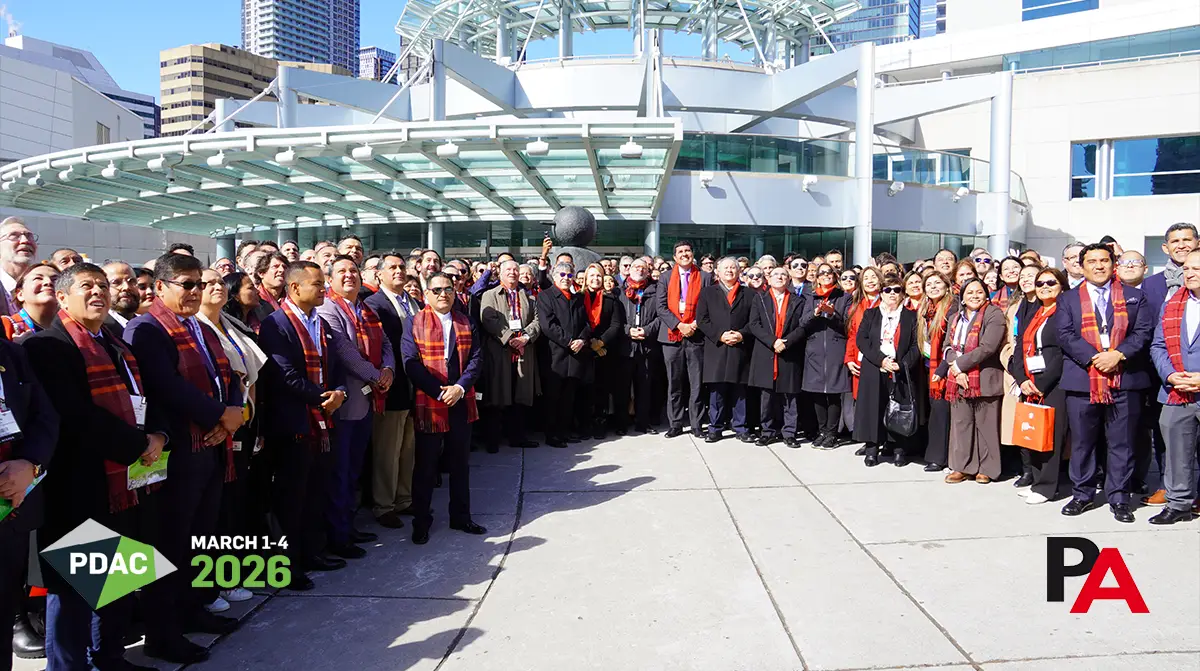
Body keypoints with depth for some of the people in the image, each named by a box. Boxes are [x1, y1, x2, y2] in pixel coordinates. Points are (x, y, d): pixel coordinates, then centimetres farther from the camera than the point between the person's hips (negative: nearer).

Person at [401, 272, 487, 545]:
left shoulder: (465, 323, 9)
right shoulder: (415, 323, -3)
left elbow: (476, 358, 3)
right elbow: (411, 363, -10)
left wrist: (460, 387, -12)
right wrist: (440, 392, -16)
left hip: (461, 403, 4)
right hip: (428, 404, -4)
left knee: (459, 463, 14)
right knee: (425, 466, 7)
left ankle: (461, 517, 26)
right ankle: (421, 522, 20)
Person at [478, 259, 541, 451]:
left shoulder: (528, 296, 17)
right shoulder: (489, 295, 6)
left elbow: (537, 320, 8)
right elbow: (488, 320, -8)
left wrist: (526, 337, -9)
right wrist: (509, 338, -17)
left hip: (524, 353, 4)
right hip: (499, 353, -3)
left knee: (521, 397, 6)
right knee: (497, 397, -1)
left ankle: (517, 436, 16)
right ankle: (492, 440, 6)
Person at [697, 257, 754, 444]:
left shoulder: (749, 295, 13)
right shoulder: (708, 292, 11)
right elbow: (702, 320, 2)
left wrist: (742, 334, -10)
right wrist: (719, 335, -9)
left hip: (740, 350, 1)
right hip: (716, 349, 0)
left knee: (739, 391, 4)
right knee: (716, 391, 1)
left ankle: (740, 427, 13)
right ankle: (715, 428, 8)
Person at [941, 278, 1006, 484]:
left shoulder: (994, 315, -5)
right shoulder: (956, 318, 16)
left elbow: (987, 348, -15)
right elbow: (950, 347, 11)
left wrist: (959, 364, -11)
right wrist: (957, 371, -7)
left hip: (985, 379, -5)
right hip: (958, 380, 6)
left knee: (985, 425, 1)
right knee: (961, 424, 7)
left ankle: (986, 468, 12)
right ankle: (962, 467, 16)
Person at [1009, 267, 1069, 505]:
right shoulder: (1029, 317, 20)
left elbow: (1064, 353, -11)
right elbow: (1019, 351, 14)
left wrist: (1042, 384, -13)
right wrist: (1022, 380, -2)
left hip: (1054, 383, -7)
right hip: (1028, 384, 7)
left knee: (1051, 434, -5)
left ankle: (1046, 486, 1)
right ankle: (1032, 478, 17)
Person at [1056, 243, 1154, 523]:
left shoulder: (1134, 296, 12)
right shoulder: (1068, 300, 10)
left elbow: (1144, 331, 1)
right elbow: (1066, 335, -1)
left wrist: (1118, 354, -14)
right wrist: (1094, 358, -15)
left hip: (1125, 381, 0)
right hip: (1082, 381, 0)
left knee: (1122, 443, 4)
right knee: (1082, 442, 6)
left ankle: (1119, 497, 14)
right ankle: (1083, 495, 17)